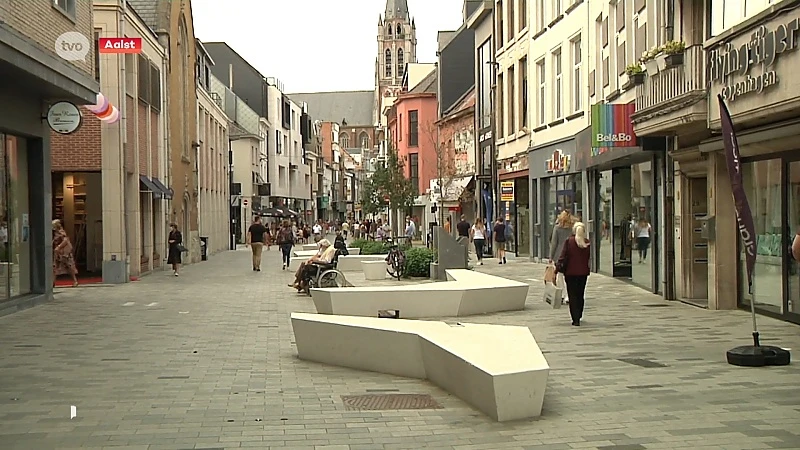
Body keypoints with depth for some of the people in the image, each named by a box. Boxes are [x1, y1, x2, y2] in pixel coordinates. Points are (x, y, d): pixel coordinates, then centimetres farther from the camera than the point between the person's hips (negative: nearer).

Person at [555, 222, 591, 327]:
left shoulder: (569, 241, -9)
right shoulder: (587, 243, -2)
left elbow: (563, 256, -11)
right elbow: (589, 258, 4)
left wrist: (558, 269, -7)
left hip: (571, 272, -3)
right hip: (583, 272, 3)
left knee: (573, 295, 1)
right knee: (580, 295, 17)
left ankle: (576, 319, -6)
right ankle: (578, 317, 27)